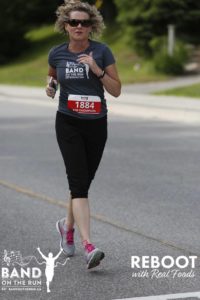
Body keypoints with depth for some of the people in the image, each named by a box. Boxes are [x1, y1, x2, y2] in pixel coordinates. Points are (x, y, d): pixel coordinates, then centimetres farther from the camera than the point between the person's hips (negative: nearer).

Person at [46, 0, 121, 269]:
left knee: (84, 181, 13)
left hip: (96, 124, 1)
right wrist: (51, 85, 0)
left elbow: (116, 90, -5)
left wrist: (97, 69, -18)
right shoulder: (57, 53, 0)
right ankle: (89, 247, -22)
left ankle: (67, 225, 42)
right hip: (68, 124, -1)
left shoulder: (102, 51, -5)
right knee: (79, 182, -14)